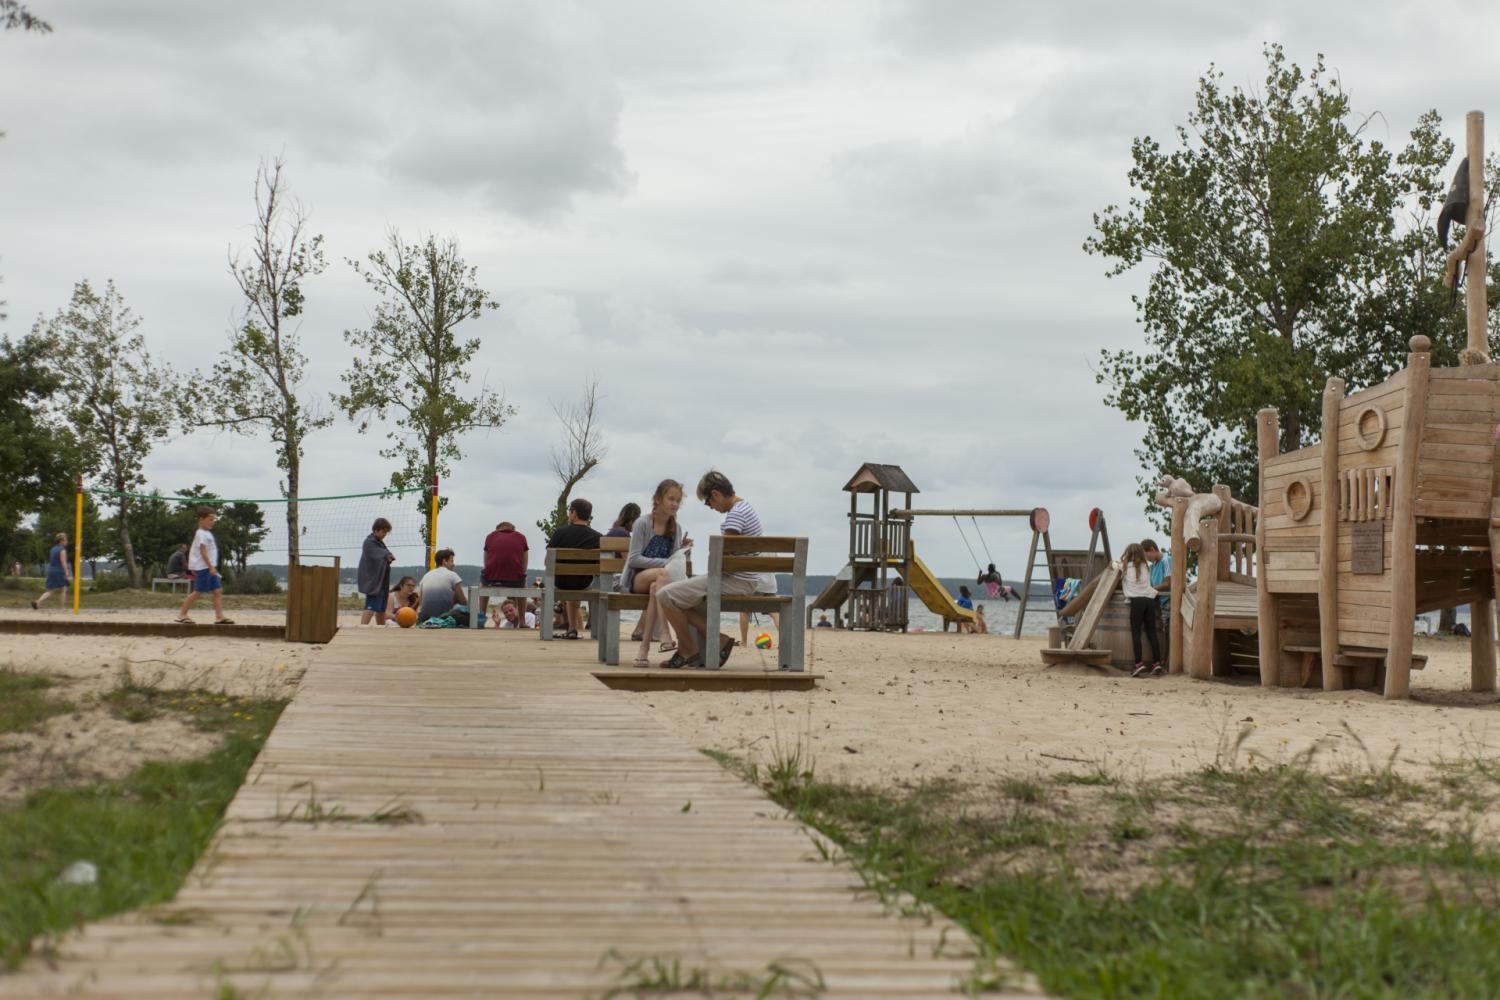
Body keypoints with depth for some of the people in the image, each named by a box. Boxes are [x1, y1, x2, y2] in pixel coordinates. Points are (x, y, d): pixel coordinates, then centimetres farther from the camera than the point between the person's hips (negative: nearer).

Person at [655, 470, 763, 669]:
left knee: (665, 596, -10)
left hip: (735, 581, -11)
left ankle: (689, 651, 3)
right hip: (743, 580, 11)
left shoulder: (735, 514, -17)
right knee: (680, 598, 19)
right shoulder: (745, 507, 16)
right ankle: (719, 640, 7)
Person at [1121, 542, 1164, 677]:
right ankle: (1157, 663, 2)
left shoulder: (1125, 567, 6)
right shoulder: (1146, 566, 15)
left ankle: (1139, 663, -16)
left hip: (1136, 601, -3)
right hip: (1149, 600, 3)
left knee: (1136, 633, -5)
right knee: (1152, 633, 6)